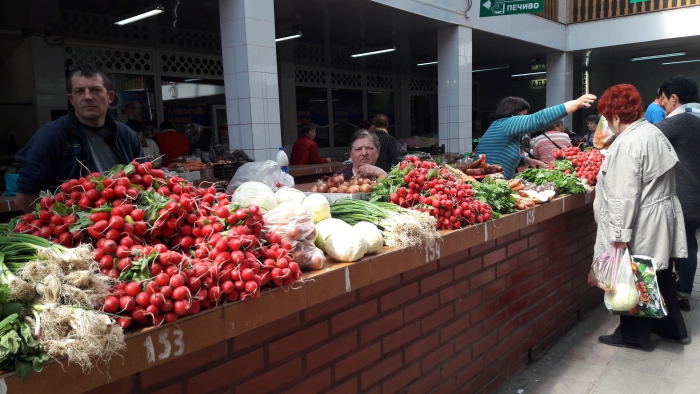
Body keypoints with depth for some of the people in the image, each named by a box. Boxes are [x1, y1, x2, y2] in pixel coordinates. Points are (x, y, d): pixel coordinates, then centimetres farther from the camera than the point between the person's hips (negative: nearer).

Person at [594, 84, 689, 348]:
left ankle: (633, 334, 18)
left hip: (641, 224, -9)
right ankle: (672, 327, 34)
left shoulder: (628, 143, -21)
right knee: (658, 274, 20)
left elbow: (625, 194, -24)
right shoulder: (653, 132, 9)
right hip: (661, 215, 9)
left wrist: (620, 234, -21)